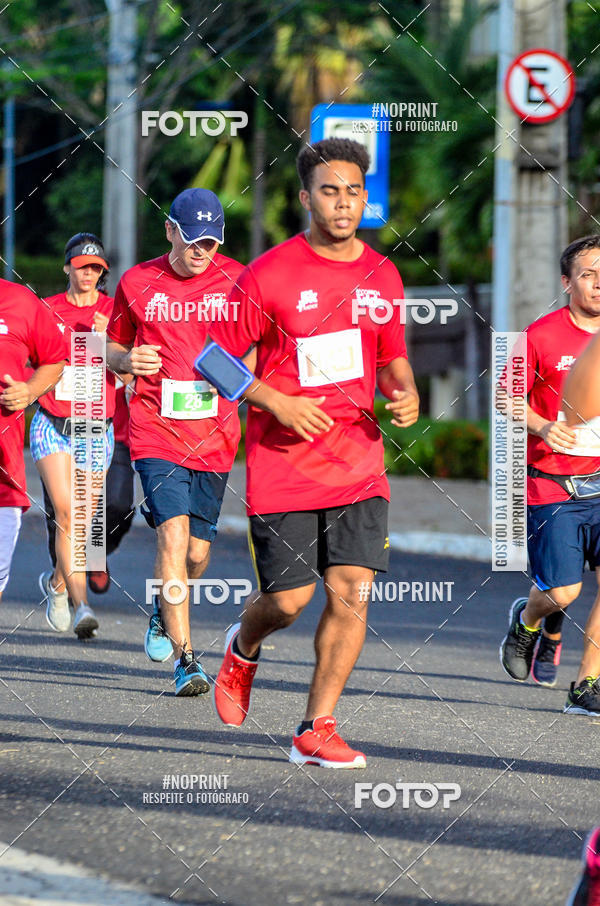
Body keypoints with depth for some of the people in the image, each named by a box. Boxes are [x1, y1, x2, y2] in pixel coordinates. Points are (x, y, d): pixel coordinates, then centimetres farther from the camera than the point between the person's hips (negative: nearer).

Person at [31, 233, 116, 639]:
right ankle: (82, 605, -21)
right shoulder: (47, 310, 5)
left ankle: (57, 581, 35)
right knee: (67, 514, -17)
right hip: (53, 423, -1)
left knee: (82, 521, 6)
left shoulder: (114, 311, 3)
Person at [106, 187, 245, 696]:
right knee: (174, 534, -18)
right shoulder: (137, 284, 2)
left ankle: (164, 606, 44)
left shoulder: (237, 281, 1)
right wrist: (126, 360, -8)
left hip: (214, 436, 1)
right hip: (155, 430, -1)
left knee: (197, 550, 8)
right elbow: (114, 348, 16)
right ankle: (185, 658, -17)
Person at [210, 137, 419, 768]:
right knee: (288, 598, -1)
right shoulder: (269, 275, -7)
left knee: (352, 592, -8)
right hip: (282, 468, -3)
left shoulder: (381, 275, 8)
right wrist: (276, 402, -16)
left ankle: (316, 730, 2)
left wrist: (405, 394, -1)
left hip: (358, 465, 3)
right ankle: (243, 650, 36)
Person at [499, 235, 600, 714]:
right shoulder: (543, 335, -6)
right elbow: (507, 398, 1)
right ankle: (526, 620, 31)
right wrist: (543, 427, -16)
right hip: (551, 483, -3)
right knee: (561, 593, -6)